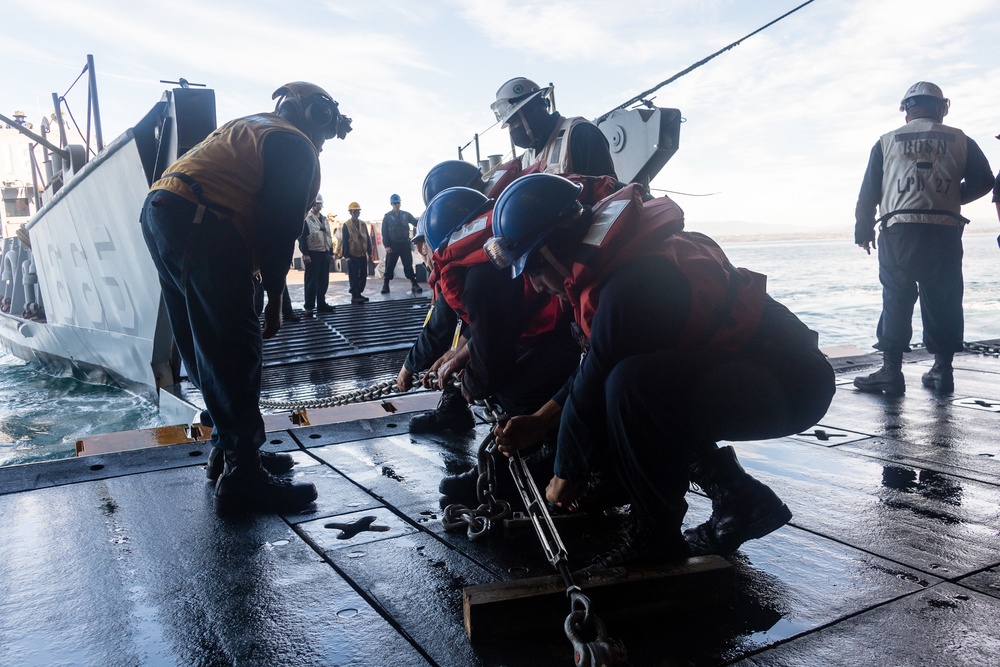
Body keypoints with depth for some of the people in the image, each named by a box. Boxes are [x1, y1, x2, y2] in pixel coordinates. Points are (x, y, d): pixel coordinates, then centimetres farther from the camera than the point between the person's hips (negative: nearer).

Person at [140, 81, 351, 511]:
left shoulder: (250, 128, 29)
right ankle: (241, 473, -5)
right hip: (200, 228, -10)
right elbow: (281, 226, -8)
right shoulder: (296, 146, 0)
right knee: (235, 352, -8)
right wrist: (275, 298, -2)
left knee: (207, 351, 15)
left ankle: (228, 448, 24)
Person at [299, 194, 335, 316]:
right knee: (311, 281, -4)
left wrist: (331, 252, 16)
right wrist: (305, 254, -17)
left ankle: (321, 303, 19)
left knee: (323, 281, 10)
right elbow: (302, 237, -11)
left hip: (324, 253, 7)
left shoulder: (324, 219, 17)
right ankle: (309, 307, 0)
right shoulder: (306, 219, -6)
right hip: (313, 254, -7)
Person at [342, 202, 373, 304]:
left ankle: (359, 293, 21)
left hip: (363, 255, 6)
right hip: (352, 256, -6)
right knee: (354, 277, -2)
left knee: (363, 276, 9)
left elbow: (367, 239, 13)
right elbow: (344, 241, -8)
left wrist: (369, 252, 8)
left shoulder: (363, 224, 10)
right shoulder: (346, 225, -6)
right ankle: (354, 296, 2)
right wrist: (347, 255, -12)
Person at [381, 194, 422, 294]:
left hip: (405, 244, 1)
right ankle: (386, 285, 10)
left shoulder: (406, 214, 8)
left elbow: (416, 223, 3)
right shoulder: (387, 216, 2)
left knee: (408, 264, 3)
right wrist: (386, 245, -9)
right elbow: (384, 232, -1)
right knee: (390, 266, 3)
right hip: (393, 245, -1)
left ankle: (414, 284, 4)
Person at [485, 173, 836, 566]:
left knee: (630, 386, -30)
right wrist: (538, 420, 14)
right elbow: (595, 368, 16)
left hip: (788, 386, -10)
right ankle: (739, 499, 15)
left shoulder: (629, 289, -26)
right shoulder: (620, 253, 3)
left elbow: (591, 392, -15)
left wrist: (566, 478, 0)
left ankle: (655, 534, -7)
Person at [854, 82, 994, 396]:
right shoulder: (959, 140, 13)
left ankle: (891, 370, 0)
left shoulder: (887, 141, 11)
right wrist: (952, 198, 22)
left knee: (896, 301, 1)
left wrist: (863, 231, 13)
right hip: (945, 233, 1)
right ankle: (942, 370, 12)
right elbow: (984, 181, 7)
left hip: (898, 231, -1)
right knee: (943, 302, 9)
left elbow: (868, 192, 7)